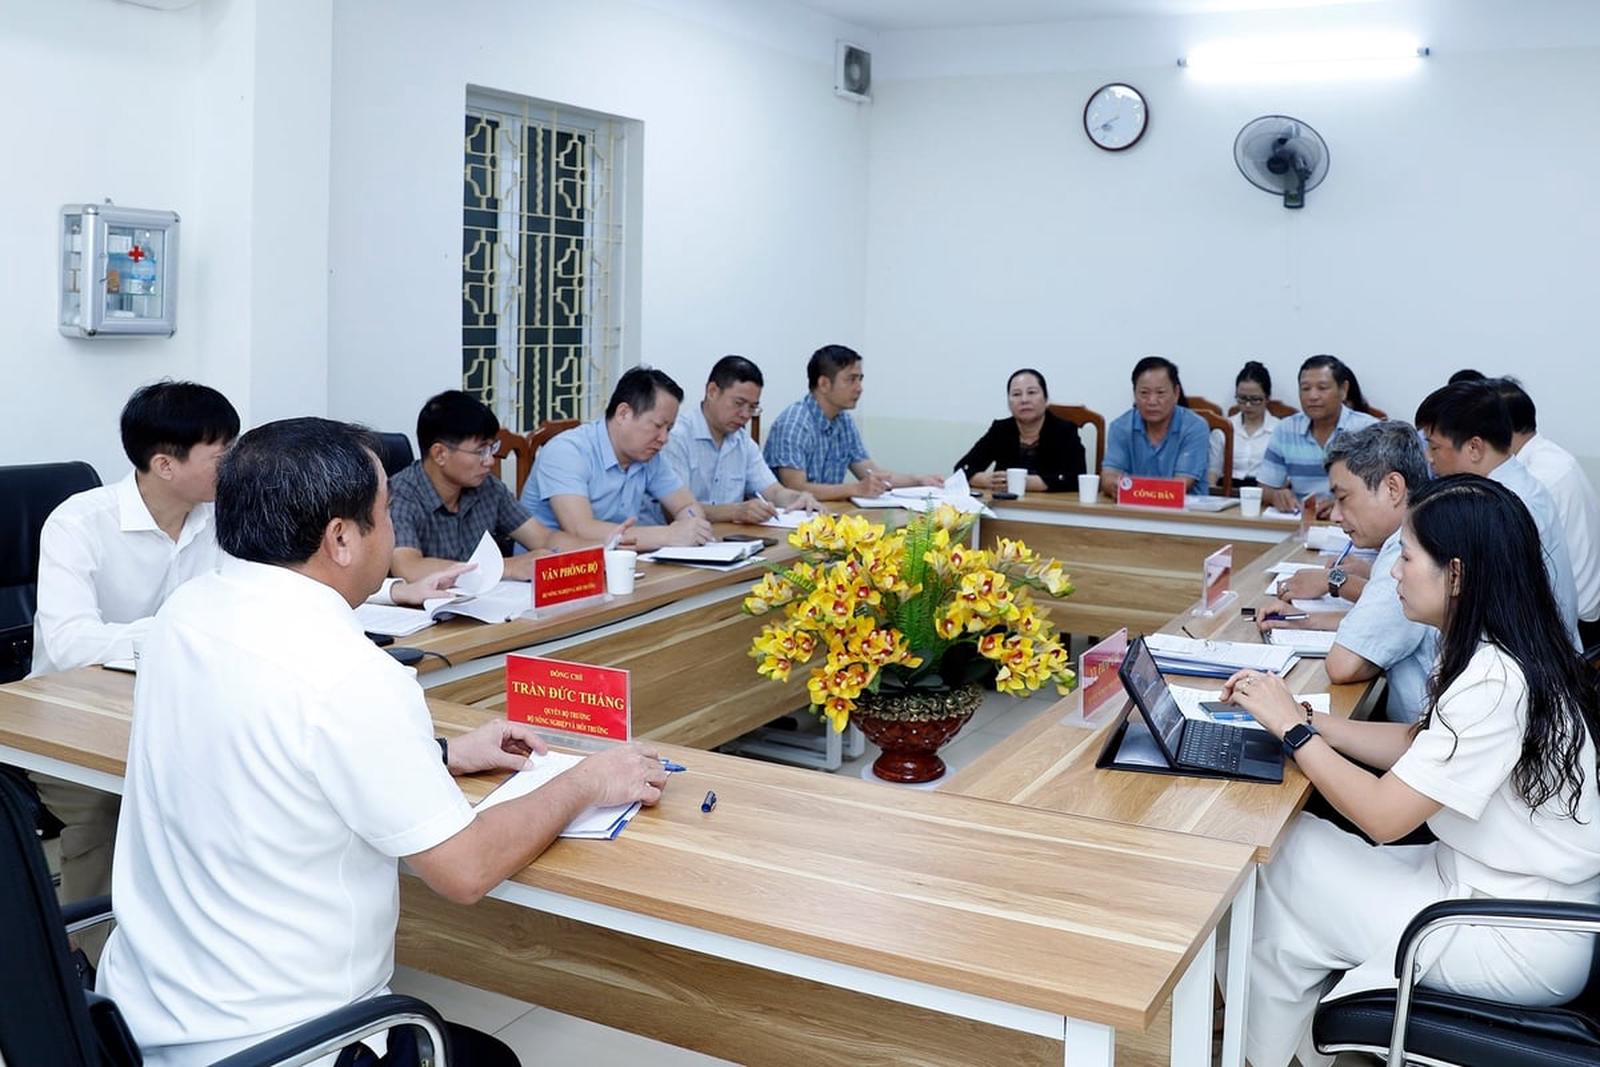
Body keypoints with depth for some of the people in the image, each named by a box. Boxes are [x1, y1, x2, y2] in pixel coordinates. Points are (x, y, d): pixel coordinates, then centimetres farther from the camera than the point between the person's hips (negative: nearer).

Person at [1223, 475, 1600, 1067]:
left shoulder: (1494, 681, -26)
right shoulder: (1503, 653, 2)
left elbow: (1383, 815, -24)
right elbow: (1417, 746, 13)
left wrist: (1292, 728, -12)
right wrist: (1296, 713, 3)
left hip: (1522, 944, -9)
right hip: (1490, 879, 9)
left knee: (1285, 863, -6)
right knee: (1293, 851, 2)